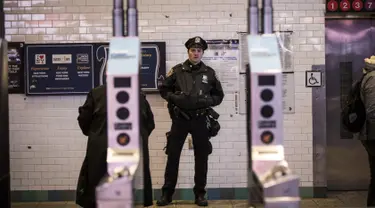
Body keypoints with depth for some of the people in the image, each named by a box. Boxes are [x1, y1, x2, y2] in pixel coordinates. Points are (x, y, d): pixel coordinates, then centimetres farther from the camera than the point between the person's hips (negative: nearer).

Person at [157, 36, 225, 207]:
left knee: (201, 157, 6)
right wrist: (174, 98, -10)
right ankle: (167, 194, 12)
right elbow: (163, 89, 7)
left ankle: (200, 194, 17)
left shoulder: (210, 73, 3)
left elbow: (219, 95, 10)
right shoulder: (177, 71, 0)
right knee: (173, 156, 2)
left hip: (199, 120, 1)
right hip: (179, 119, -1)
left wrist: (207, 101, -8)